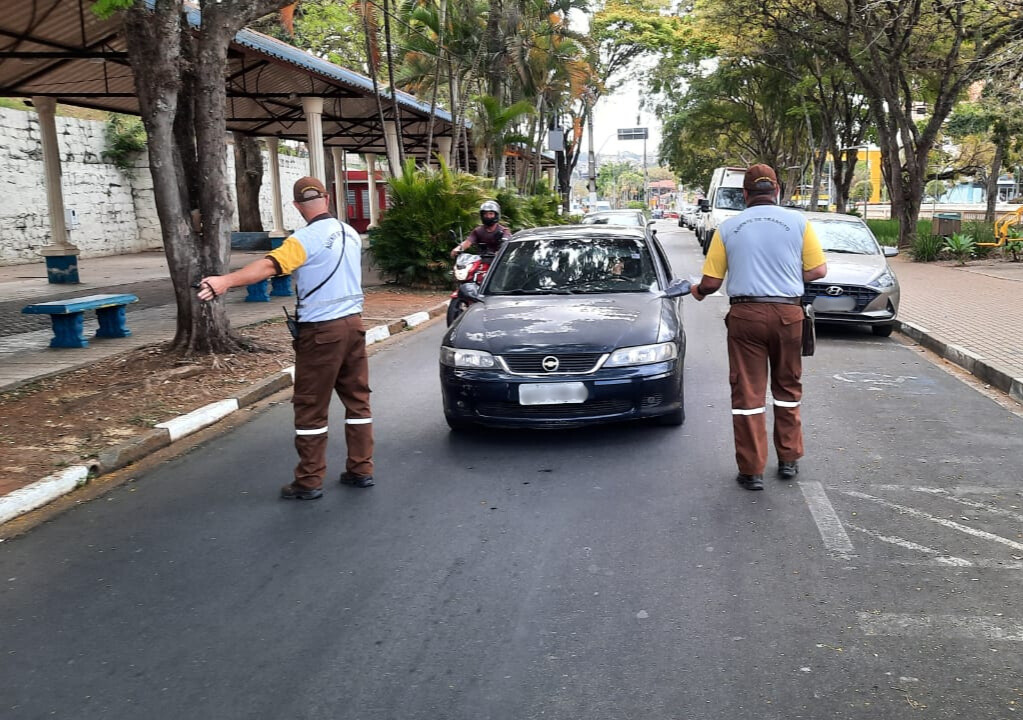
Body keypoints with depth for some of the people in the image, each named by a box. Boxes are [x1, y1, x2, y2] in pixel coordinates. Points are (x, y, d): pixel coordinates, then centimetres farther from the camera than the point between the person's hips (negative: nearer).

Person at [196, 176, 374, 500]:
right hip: (353, 323, 7)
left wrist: (226, 280, -39)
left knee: (311, 406, 1)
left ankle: (309, 481, 7)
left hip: (321, 330, -7)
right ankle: (361, 469, 18)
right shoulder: (350, 233, 9)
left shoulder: (307, 239, -14)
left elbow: (269, 266, -28)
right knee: (357, 398, 13)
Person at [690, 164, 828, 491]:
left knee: (747, 392, 4)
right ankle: (789, 460, 25)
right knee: (788, 388, 17)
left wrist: (698, 292, 22)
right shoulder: (797, 221, 2)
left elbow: (711, 281, 0)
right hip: (788, 312, 1)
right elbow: (818, 270, 2)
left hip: (745, 313, -1)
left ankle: (751, 471, 7)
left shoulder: (728, 227, 2)